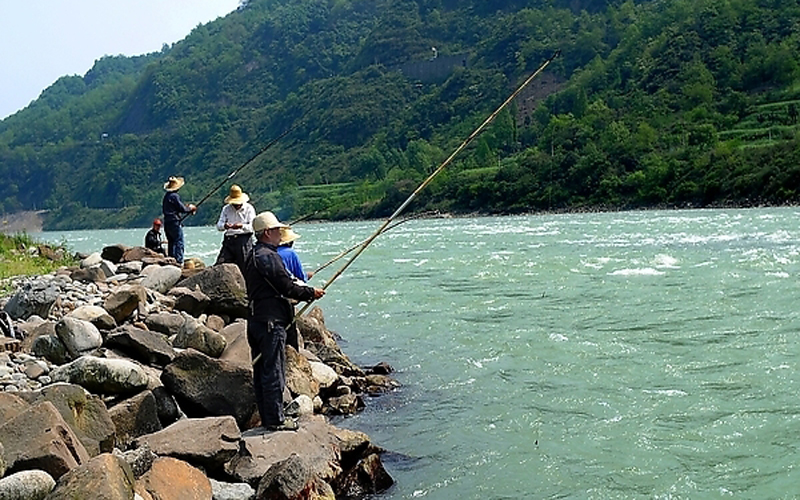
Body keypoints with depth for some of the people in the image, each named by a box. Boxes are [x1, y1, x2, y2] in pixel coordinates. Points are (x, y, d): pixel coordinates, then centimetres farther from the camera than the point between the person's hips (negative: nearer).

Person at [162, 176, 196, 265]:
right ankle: (179, 261, -14)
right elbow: (182, 209, -16)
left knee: (171, 243, 13)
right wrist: (190, 208, 5)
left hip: (167, 223, 9)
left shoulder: (166, 195, 14)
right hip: (175, 222, -9)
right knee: (179, 242, -8)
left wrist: (187, 207, 15)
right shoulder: (174, 196, -14)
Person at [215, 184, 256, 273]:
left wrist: (242, 226, -26)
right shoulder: (226, 209, 15)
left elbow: (252, 227, -6)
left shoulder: (249, 208, 4)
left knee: (243, 268, -5)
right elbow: (218, 225, 7)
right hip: (229, 239, 3)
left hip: (244, 240, -3)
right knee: (219, 265, -7)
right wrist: (224, 226, -18)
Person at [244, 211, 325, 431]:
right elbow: (286, 286, -17)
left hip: (255, 320, 10)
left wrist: (302, 289, 19)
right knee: (274, 372, -5)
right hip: (271, 321, -10)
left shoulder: (252, 256, 17)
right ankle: (275, 420, 0)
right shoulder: (268, 256, -15)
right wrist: (311, 293, -4)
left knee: (261, 370, 12)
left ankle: (267, 418, 20)